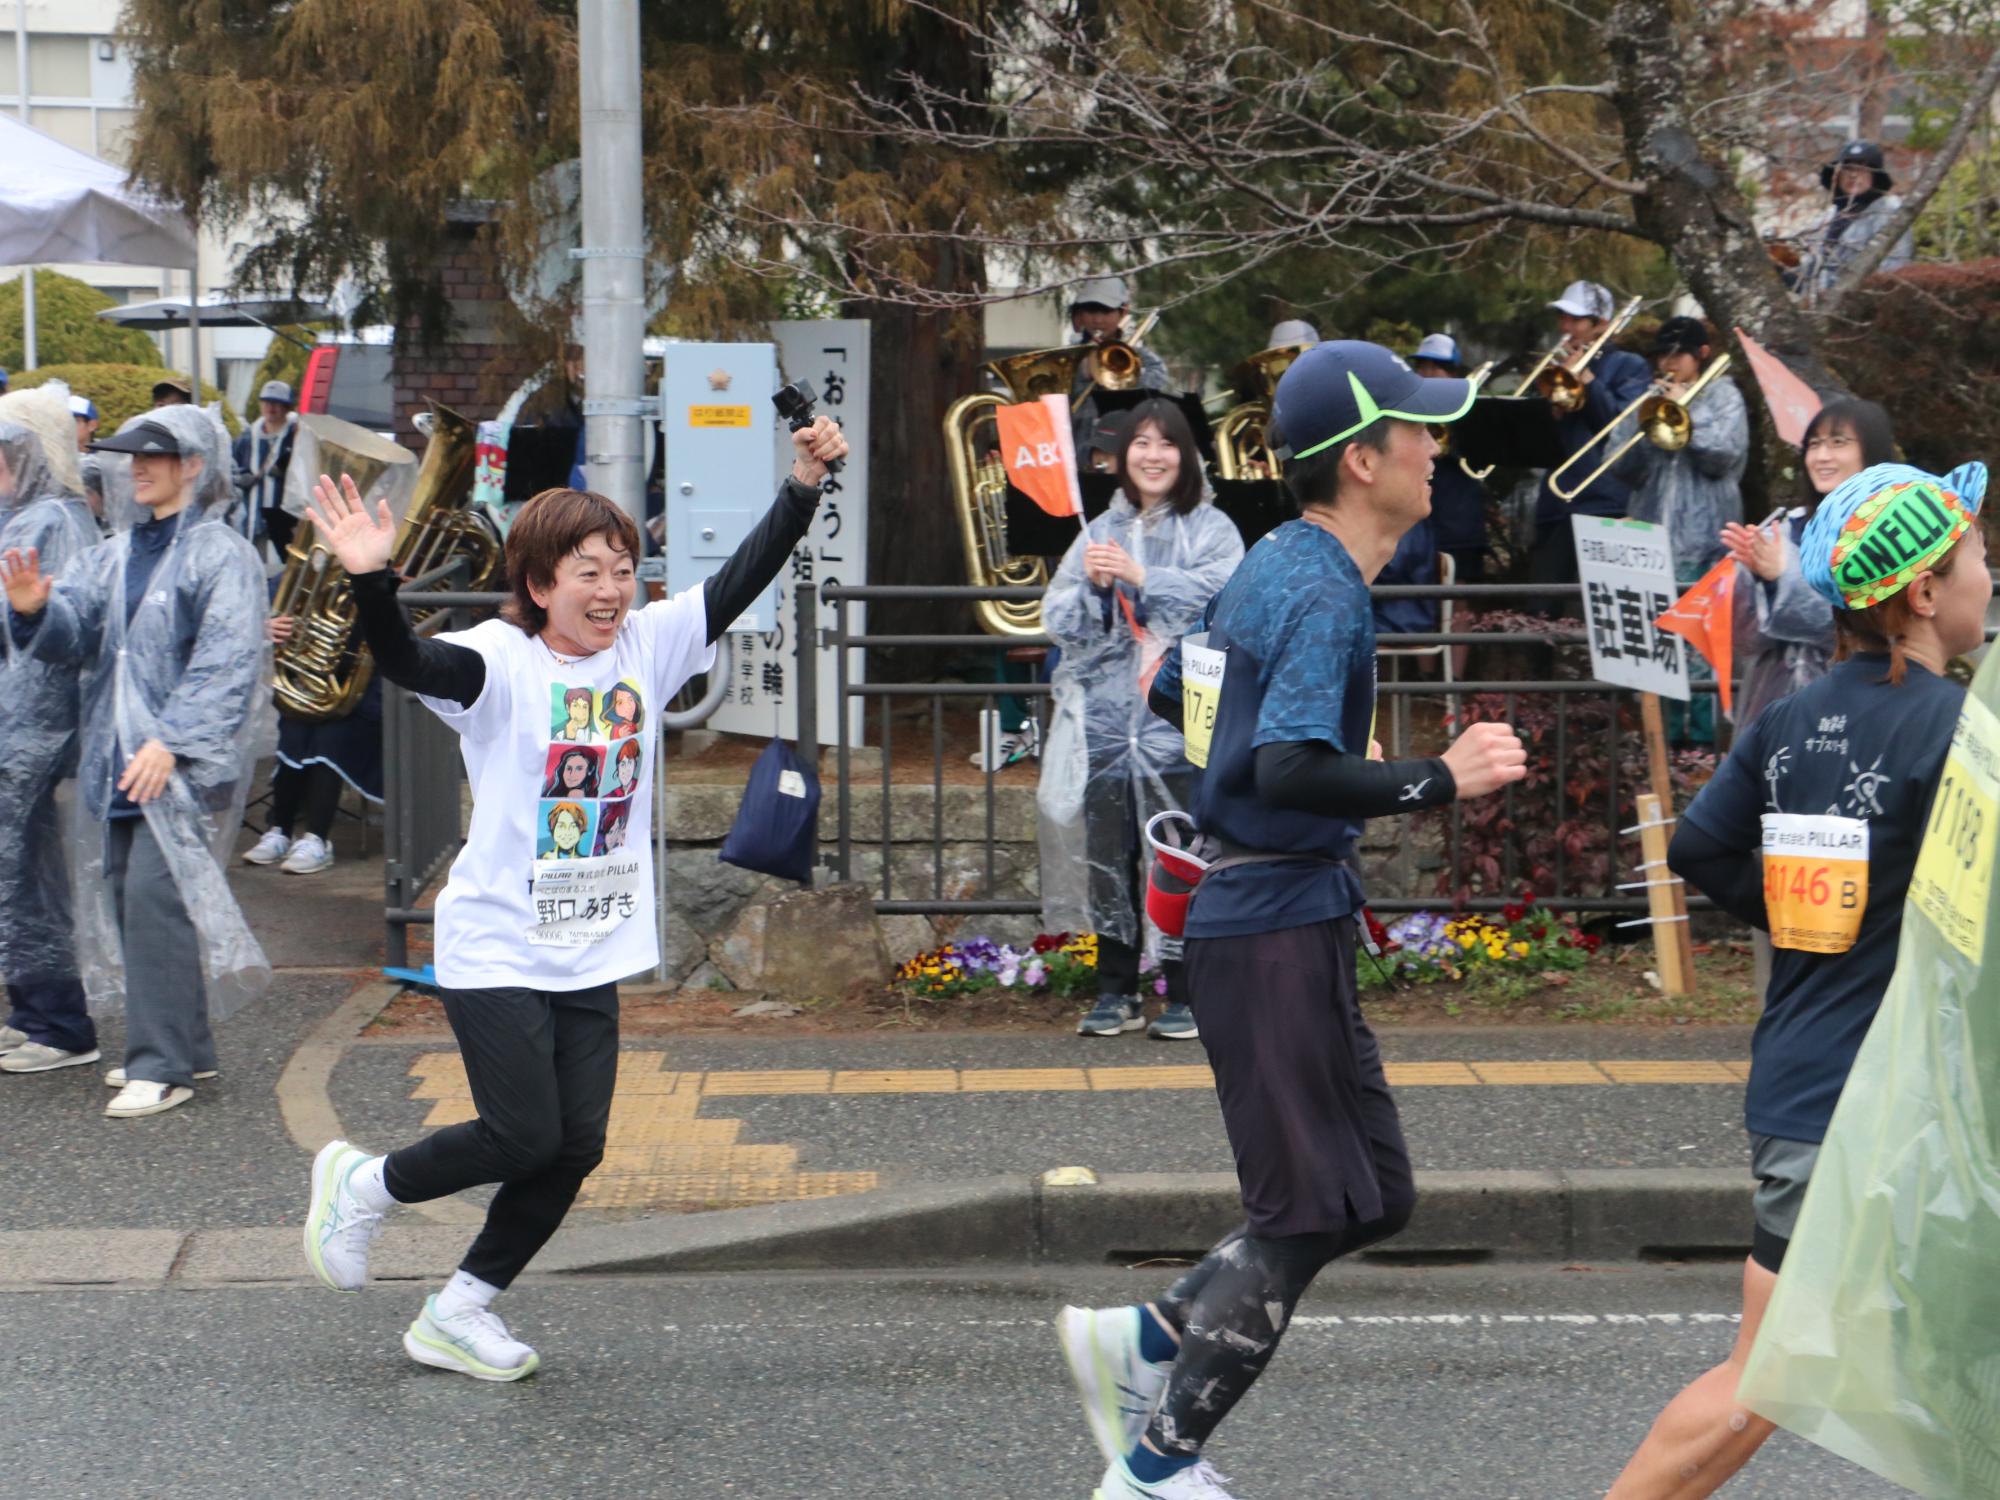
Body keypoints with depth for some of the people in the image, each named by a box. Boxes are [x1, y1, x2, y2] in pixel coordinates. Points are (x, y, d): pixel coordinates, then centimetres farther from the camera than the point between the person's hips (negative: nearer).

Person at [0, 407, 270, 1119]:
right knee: (129, 897, 9)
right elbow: (74, 635, 10)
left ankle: (163, 1066, -10)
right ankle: (184, 1046, 20)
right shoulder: (117, 554, 16)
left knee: (156, 895, -14)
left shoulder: (221, 555, -7)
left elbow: (226, 663, -15)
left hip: (185, 765, -8)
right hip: (120, 762, 8)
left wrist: (171, 740, -23)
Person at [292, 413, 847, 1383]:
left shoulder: (647, 646, 4)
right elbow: (406, 664, -29)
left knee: (576, 1147, 3)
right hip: (496, 947, -6)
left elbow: (742, 581, 2)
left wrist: (803, 486, -9)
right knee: (526, 1136, -8)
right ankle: (362, 1184, 19)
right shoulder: (500, 661, -12)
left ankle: (459, 1312, 19)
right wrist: (372, 582, -47)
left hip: (595, 951, 6)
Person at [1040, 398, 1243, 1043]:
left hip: (1179, 719, -4)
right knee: (1107, 854, 5)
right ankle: (1116, 991, 14)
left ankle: (1186, 995, 1)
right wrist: (1092, 584, -9)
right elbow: (1058, 623, 11)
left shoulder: (1211, 529, 4)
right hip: (1106, 717, 4)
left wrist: (1140, 578, -19)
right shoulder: (1101, 532, 16)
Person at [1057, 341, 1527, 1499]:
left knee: (1376, 1197, 15)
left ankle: (1144, 1345, 19)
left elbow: (1173, 696, 22)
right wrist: (1441, 781, -24)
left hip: (1284, 915, 10)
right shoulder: (1325, 594, -18)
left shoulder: (1276, 565, 11)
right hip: (1282, 928, -10)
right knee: (1305, 1217, -1)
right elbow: (1291, 771, -30)